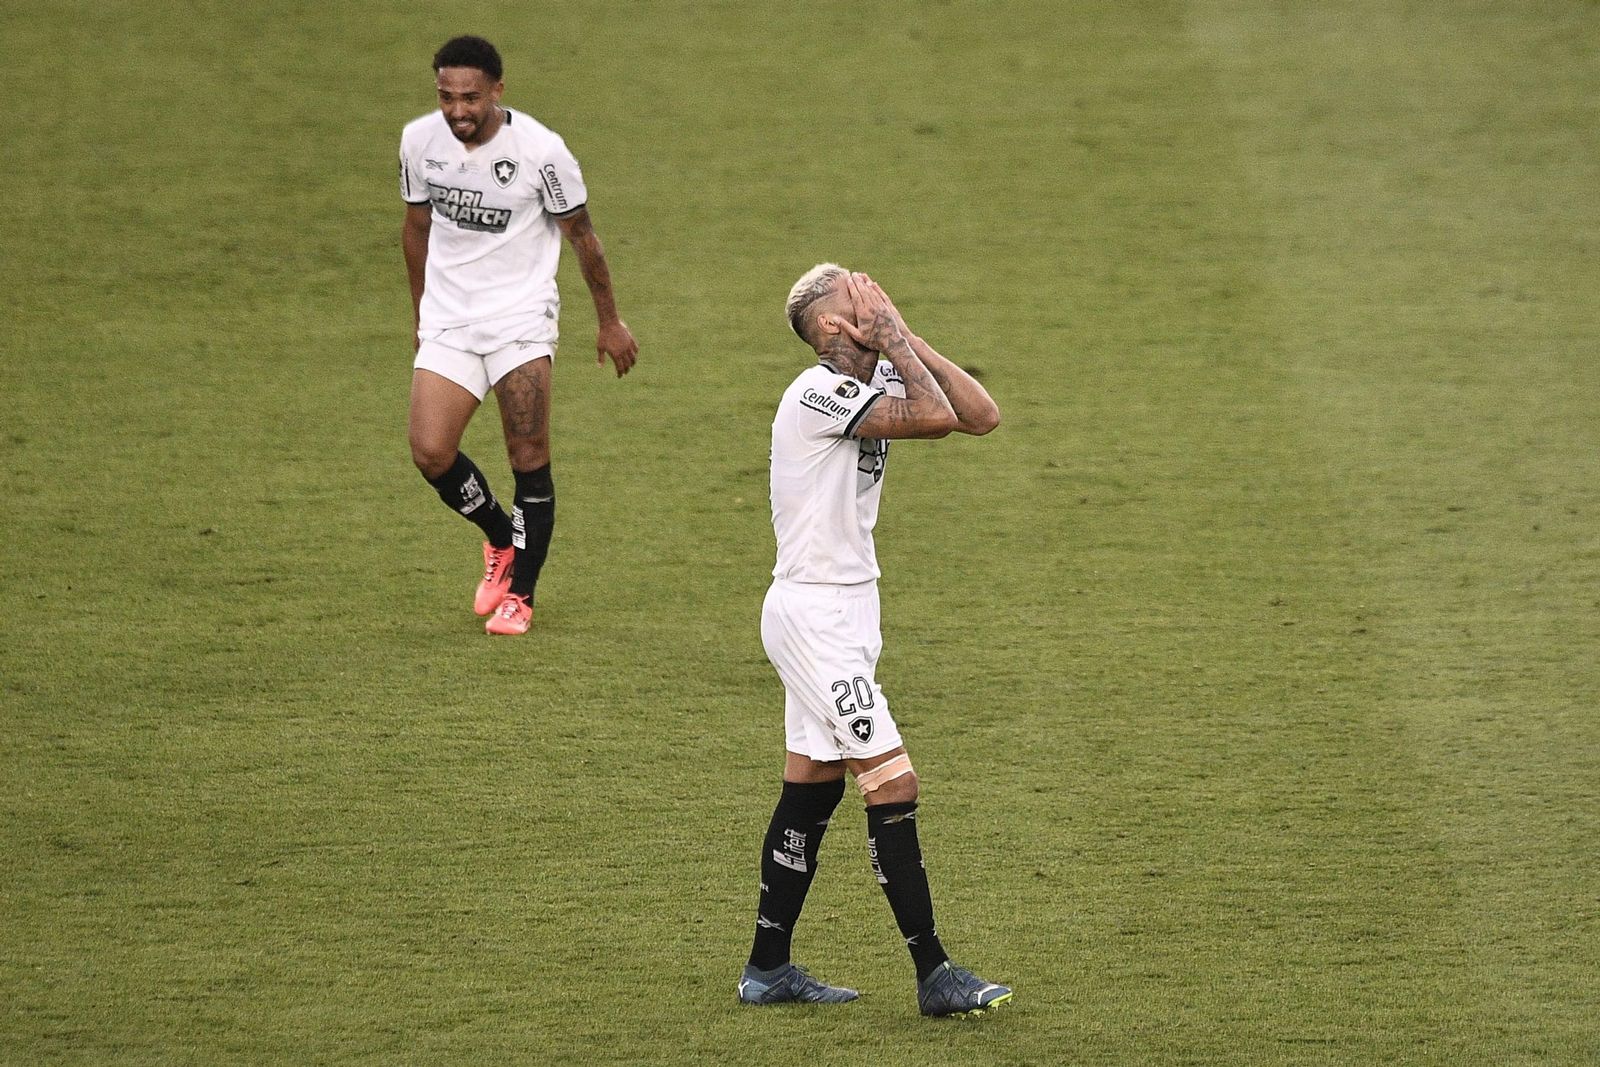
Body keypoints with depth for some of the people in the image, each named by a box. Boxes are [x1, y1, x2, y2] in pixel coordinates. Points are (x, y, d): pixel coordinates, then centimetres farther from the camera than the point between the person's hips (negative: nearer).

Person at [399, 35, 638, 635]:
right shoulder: (420, 141, -3)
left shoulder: (539, 150, -14)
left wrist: (610, 322, 6)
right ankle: (500, 539, 20)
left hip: (520, 321, -3)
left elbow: (581, 236, -2)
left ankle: (519, 595, 10)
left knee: (530, 463, -7)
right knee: (430, 453, -10)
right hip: (447, 322, 3)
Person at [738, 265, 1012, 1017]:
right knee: (893, 789, -10)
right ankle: (933, 976, -8)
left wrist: (907, 341, -3)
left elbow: (982, 416, 1)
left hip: (842, 613, 10)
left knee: (812, 789, 13)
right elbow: (936, 418, -27)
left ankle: (767, 969, 19)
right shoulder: (820, 392, -20)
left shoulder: (877, 382, 7)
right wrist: (891, 339, -17)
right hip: (814, 613, -10)